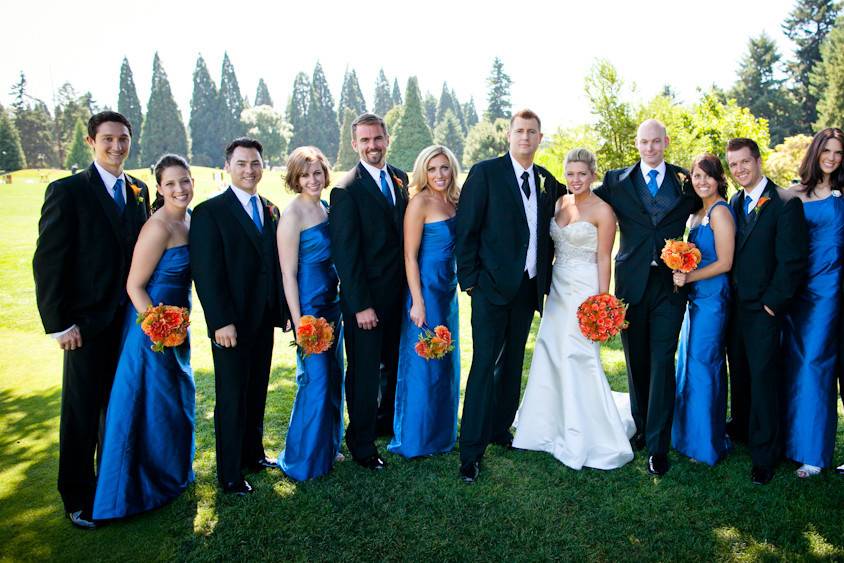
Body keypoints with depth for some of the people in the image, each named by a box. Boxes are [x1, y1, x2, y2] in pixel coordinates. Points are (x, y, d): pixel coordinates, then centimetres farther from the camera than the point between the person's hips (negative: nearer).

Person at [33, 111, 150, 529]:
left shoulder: (139, 191, 7)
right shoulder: (67, 191, -9)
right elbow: (47, 262, -10)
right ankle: (77, 498, 26)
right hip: (87, 323, -5)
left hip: (131, 319, 5)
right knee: (81, 414, 8)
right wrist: (59, 323, -13)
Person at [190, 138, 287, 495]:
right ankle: (229, 473, 19)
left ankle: (253, 454, 33)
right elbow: (206, 272, -14)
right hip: (231, 324, -6)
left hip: (264, 319, 6)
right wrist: (221, 321, -19)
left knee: (257, 393, 16)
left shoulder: (270, 210, 10)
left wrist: (281, 309, 7)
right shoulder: (210, 211, -9)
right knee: (232, 398, 5)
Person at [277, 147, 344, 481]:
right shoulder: (293, 215, -14)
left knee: (333, 377, 16)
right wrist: (298, 322, -17)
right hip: (309, 305, -8)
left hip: (332, 302, 8)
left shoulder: (325, 208, 9)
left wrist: (343, 303, 11)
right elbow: (288, 274, -15)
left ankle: (327, 447, 33)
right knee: (315, 380, -1)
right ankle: (304, 460, 17)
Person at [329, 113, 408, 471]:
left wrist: (410, 284, 6)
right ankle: (361, 444, 24)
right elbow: (345, 253, -16)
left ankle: (388, 421, 41)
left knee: (395, 364, 19)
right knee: (364, 371, 6)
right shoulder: (346, 190, -14)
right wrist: (360, 305, -17)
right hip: (366, 297, -6)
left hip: (399, 292, 6)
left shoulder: (400, 179, 8)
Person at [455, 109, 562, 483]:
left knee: (512, 362, 15)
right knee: (484, 365, -6)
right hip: (493, 285, -6)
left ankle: (500, 430, 31)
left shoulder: (548, 182, 10)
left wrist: (544, 280, 9)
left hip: (529, 287, 6)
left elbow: (546, 235, 14)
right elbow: (466, 229, -8)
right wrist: (470, 279, -12)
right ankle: (471, 452, 2)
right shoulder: (485, 172, -6)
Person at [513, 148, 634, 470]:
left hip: (584, 290, -7)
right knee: (550, 355, 11)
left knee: (578, 358, -5)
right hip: (558, 287, 7)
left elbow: (603, 258, -9)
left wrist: (603, 300, -14)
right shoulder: (560, 203, 10)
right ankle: (552, 425, 30)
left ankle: (586, 439, 13)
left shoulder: (602, 211, -8)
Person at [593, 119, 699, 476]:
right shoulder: (616, 181, 5)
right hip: (631, 282, 1)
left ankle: (658, 446, 4)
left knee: (662, 362, -3)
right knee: (636, 361, 11)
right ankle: (642, 426, 30)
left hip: (670, 283, -1)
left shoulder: (685, 181, 6)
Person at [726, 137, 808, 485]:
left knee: (764, 378, 1)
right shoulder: (734, 203, 10)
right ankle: (741, 428, 35)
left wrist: (772, 303, -13)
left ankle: (764, 454, 12)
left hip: (763, 309, -6)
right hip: (735, 305, 6)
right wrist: (728, 295, 4)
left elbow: (793, 261, -13)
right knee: (739, 372, 17)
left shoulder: (785, 203, -10)